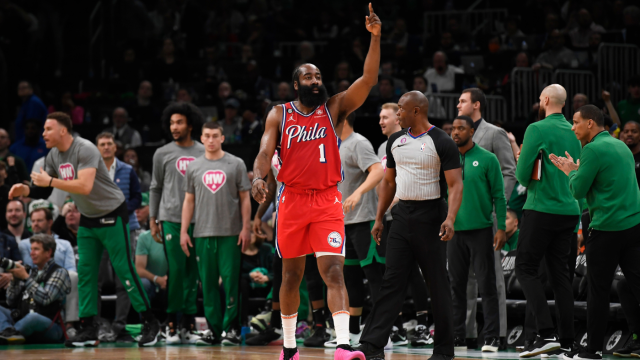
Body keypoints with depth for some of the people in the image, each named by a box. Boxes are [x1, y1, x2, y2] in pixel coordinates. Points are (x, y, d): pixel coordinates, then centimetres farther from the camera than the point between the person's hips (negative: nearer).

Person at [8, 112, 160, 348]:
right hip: (88, 219, 8)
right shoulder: (54, 156, 2)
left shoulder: (85, 150, -24)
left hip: (112, 215, -8)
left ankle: (150, 323, 1)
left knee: (124, 270, -7)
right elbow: (44, 190, 9)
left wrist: (51, 181, -32)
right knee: (85, 273, 3)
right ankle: (89, 330, 6)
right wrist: (26, 190, -12)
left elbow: (85, 186, -35)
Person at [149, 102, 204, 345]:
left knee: (193, 271, 1)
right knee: (176, 270, -6)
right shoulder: (162, 154, 7)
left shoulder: (203, 153, 8)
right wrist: (152, 220, 6)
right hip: (171, 218, -1)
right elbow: (155, 188, 10)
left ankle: (188, 323, 6)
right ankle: (172, 323, 0)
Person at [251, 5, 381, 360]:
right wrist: (258, 177, -26)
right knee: (291, 274, 10)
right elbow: (265, 151, -4)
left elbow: (369, 79, -6)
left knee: (333, 271, -14)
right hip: (292, 200, 1)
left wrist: (375, 37, -17)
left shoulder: (335, 108, 4)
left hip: (327, 201, -1)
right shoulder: (279, 114, 5)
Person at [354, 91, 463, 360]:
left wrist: (450, 219, -26)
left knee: (438, 285, 1)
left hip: (430, 218, -5)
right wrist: (379, 219, 15)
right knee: (391, 281, -2)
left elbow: (455, 185, -13)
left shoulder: (442, 143, -8)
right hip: (402, 216, 5)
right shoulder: (395, 141, 11)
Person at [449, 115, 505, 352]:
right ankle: (457, 337, 12)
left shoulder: (487, 159, -2)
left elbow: (498, 195, -3)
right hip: (454, 229, 4)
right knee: (456, 285, 7)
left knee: (487, 285, -3)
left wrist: (501, 228, -9)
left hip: (481, 229, -4)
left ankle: (491, 338, -2)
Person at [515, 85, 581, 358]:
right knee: (560, 271, 10)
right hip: (569, 210, 7)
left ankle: (546, 334, -16)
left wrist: (525, 174, 10)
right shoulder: (573, 133, 12)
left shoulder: (537, 129, -9)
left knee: (526, 268, -3)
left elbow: (522, 175, -10)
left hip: (542, 209, -7)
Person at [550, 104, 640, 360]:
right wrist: (575, 170, 22)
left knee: (598, 291, 2)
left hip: (606, 228, -7)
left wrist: (570, 171, 8)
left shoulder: (594, 150, -10)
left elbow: (578, 190, -10)